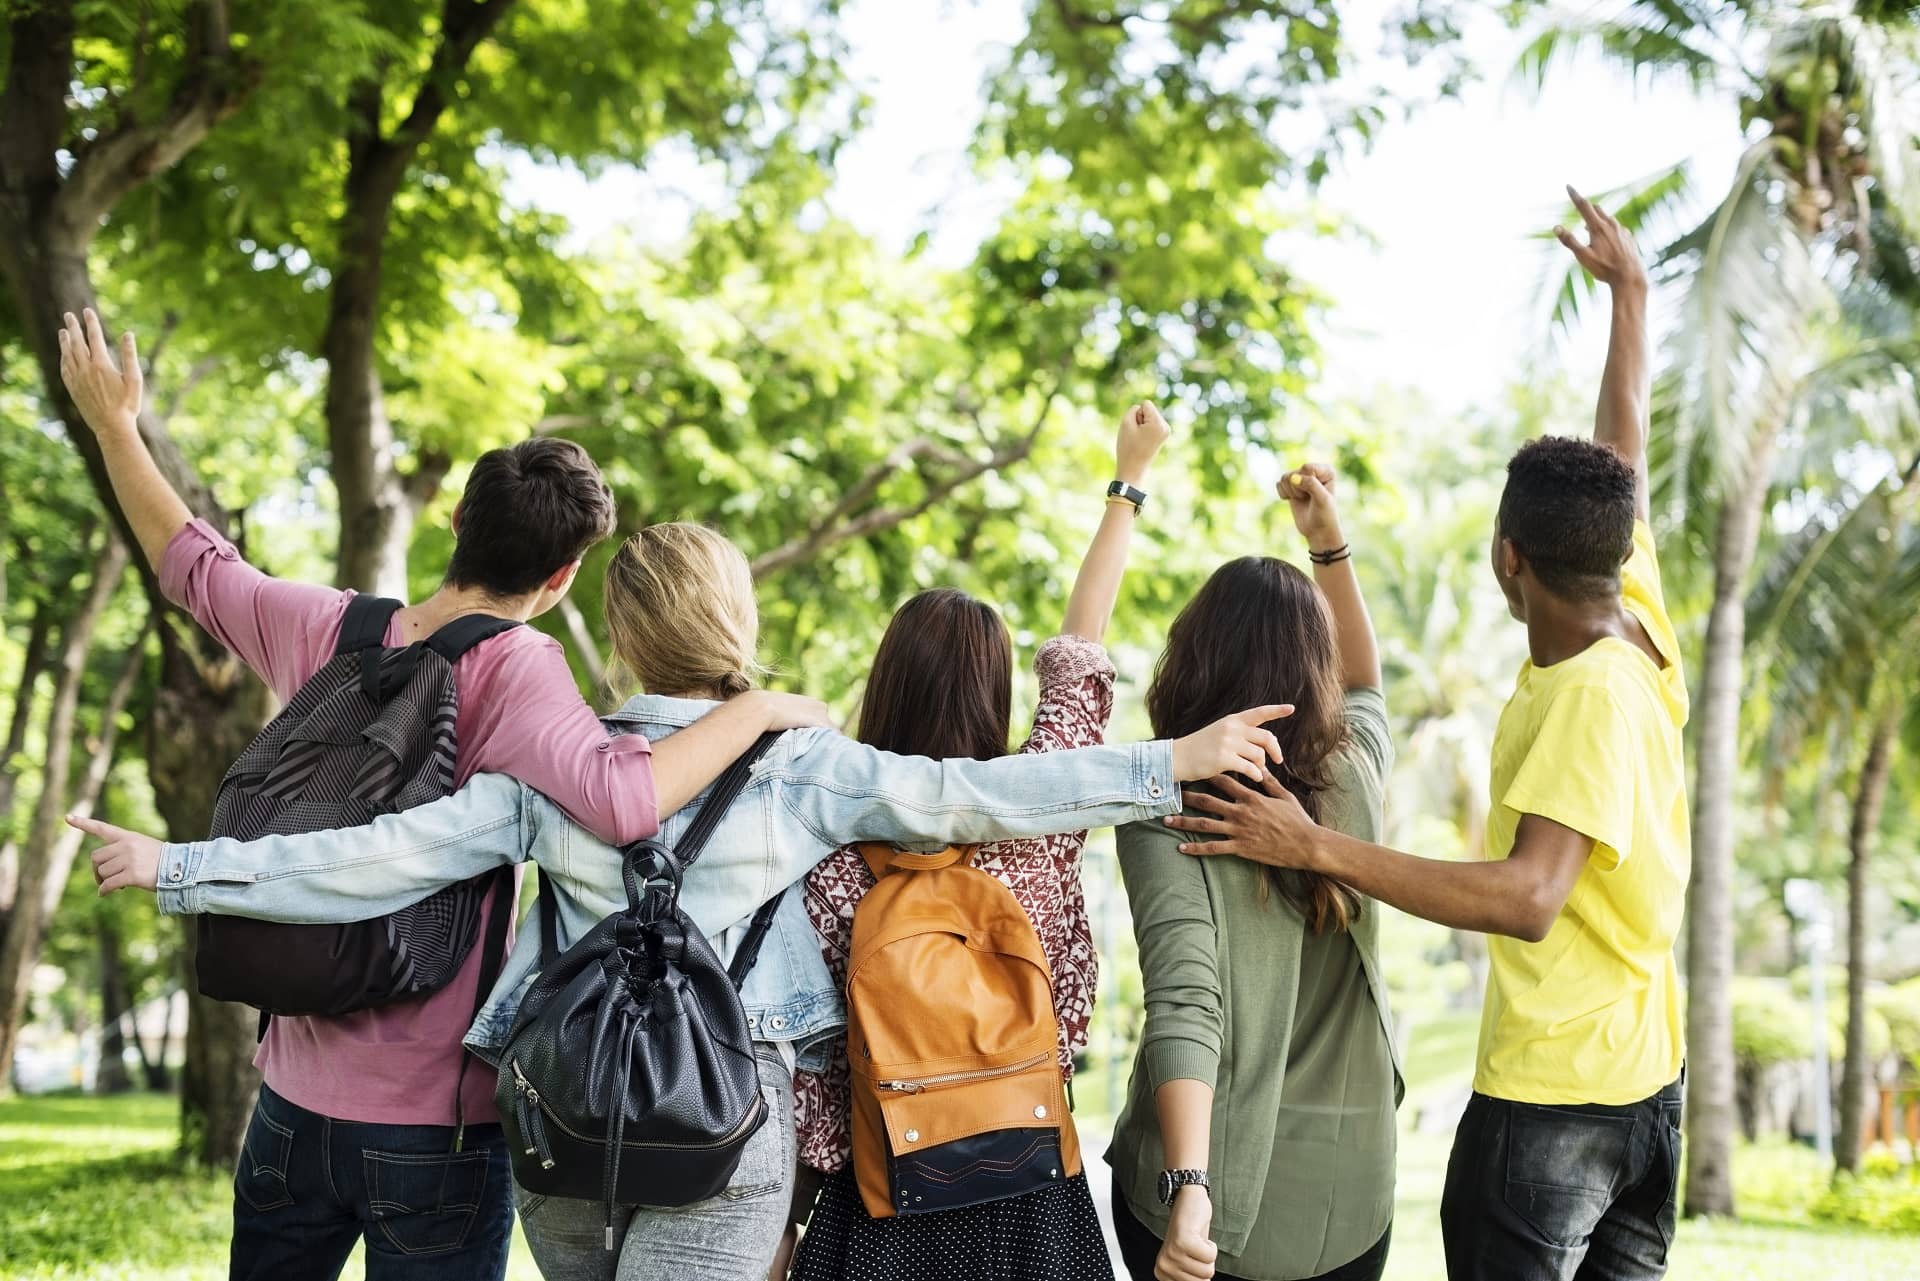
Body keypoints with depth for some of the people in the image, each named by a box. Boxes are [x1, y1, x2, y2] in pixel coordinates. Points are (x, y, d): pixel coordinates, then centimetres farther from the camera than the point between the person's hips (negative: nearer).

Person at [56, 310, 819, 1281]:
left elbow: (193, 566, 16)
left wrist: (114, 424, 29)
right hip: (433, 1126, -5)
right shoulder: (510, 668, -17)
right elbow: (621, 799, -33)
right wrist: (761, 710, -21)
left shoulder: (327, 633, 0)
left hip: (295, 1100, 5)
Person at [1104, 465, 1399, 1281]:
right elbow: (1364, 684, 23)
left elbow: (1184, 1004, -26)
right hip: (1347, 1190, 3)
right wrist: (1329, 545, 19)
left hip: (1215, 1189, -3)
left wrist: (1188, 1188, -33)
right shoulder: (1355, 775, -2)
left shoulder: (1164, 808, -13)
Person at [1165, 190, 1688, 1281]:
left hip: (1548, 1095, -9)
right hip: (1648, 1078, 9)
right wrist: (1630, 292, 30)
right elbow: (1626, 453, 15)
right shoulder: (1640, 625, 1)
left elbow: (1528, 897, -32)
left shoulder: (1588, 697, -22)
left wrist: (1320, 848, -33)